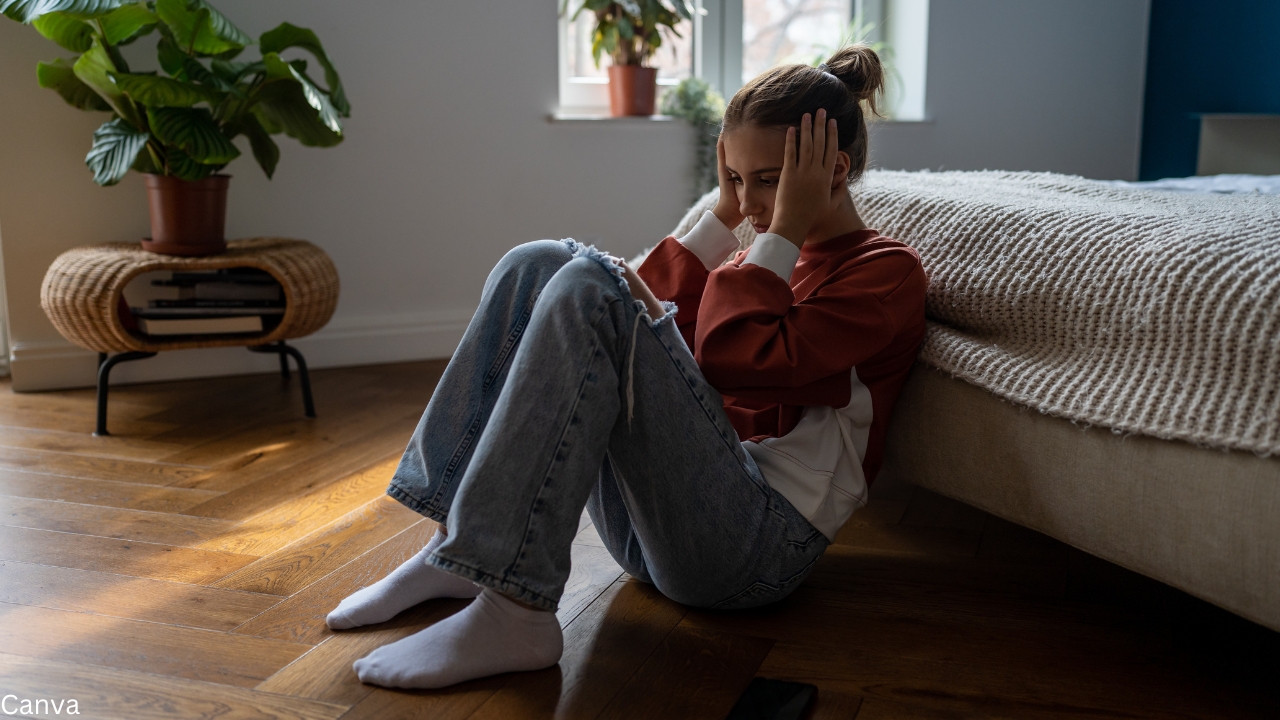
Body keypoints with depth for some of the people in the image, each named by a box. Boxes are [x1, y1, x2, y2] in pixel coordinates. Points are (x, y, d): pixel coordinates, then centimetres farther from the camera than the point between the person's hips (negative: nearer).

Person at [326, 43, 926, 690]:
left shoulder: (886, 272, -1)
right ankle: (453, 550, -11)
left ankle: (513, 613, -29)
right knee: (538, 264, -6)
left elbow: (740, 362, -17)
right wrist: (724, 216, 12)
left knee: (590, 287, -25)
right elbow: (656, 311, 11)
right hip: (650, 518, 8)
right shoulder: (771, 258, 23)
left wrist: (786, 227, -9)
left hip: (756, 544, -7)